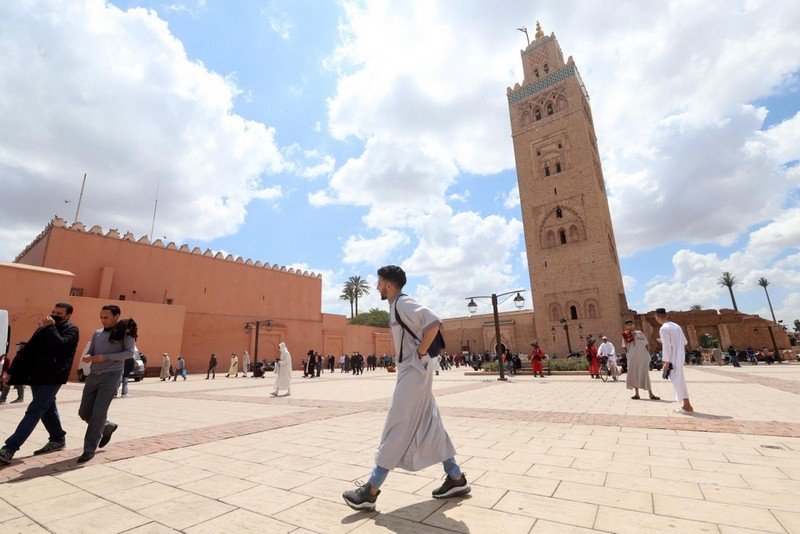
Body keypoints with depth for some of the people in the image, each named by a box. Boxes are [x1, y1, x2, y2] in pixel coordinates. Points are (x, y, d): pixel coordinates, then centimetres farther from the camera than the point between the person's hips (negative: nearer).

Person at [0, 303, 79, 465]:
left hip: (52, 378, -7)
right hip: (37, 376, 8)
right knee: (47, 409, 16)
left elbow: (61, 344, -26)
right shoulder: (43, 329, 13)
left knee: (34, 411, -9)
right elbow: (27, 351, 13)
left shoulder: (71, 330, -6)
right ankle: (58, 440, 30)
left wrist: (50, 327, -16)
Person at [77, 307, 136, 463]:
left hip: (111, 375, -6)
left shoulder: (125, 332, -5)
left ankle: (90, 449, 8)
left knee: (98, 413, -6)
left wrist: (105, 357, -18)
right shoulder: (97, 333, 13)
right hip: (93, 375, 7)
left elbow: (130, 352, -12)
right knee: (84, 412, 9)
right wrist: (87, 357, -7)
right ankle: (108, 428, 35)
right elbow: (90, 352, 16)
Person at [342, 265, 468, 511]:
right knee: (429, 427, 15)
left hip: (414, 372, -10)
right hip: (410, 372, 10)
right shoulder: (396, 306, 15)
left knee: (396, 430, -3)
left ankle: (370, 491, 8)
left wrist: (419, 354, -19)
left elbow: (434, 323, -28)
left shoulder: (403, 303, -15)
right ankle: (456, 479, 26)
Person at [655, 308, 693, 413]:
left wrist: (666, 362, -15)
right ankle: (686, 405, 24)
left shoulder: (664, 329, -16)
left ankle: (687, 406, 5)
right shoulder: (676, 326, 9)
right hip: (680, 356, 8)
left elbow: (667, 346, -18)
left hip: (673, 359, -8)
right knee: (679, 381, 16)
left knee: (678, 381, 0)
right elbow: (685, 342, 16)